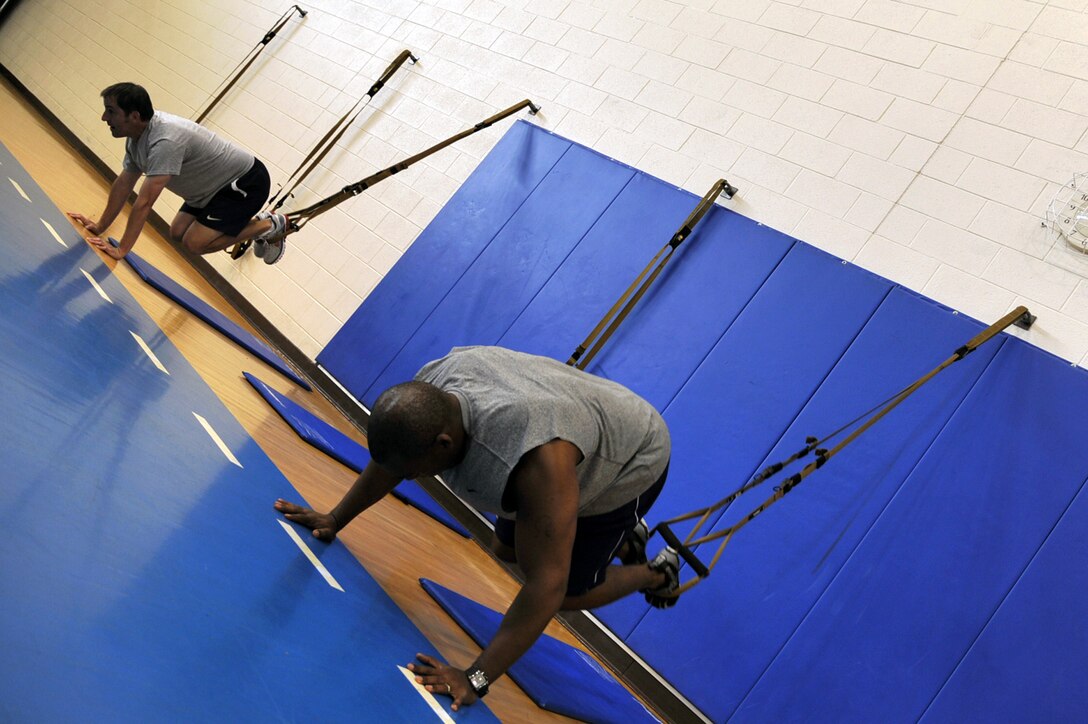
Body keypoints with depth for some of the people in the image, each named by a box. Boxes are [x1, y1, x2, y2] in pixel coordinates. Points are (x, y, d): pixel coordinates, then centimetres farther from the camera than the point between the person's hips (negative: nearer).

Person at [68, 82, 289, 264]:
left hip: (246, 182, -10)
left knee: (194, 242, -17)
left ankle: (269, 226, 0)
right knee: (178, 234, 10)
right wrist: (99, 227, 12)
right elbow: (123, 185, 10)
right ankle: (257, 226, 21)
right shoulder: (136, 136, -1)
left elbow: (144, 202, -33)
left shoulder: (165, 141, -33)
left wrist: (121, 249, -29)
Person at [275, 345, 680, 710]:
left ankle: (658, 575, 27)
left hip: (628, 464, -7)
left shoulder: (535, 461, -47)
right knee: (506, 550, 17)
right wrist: (335, 519, 2)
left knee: (568, 593, 0)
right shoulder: (427, 395, -25)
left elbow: (545, 587, -42)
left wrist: (474, 680, -39)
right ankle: (623, 538, 36)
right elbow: (389, 458, -5)